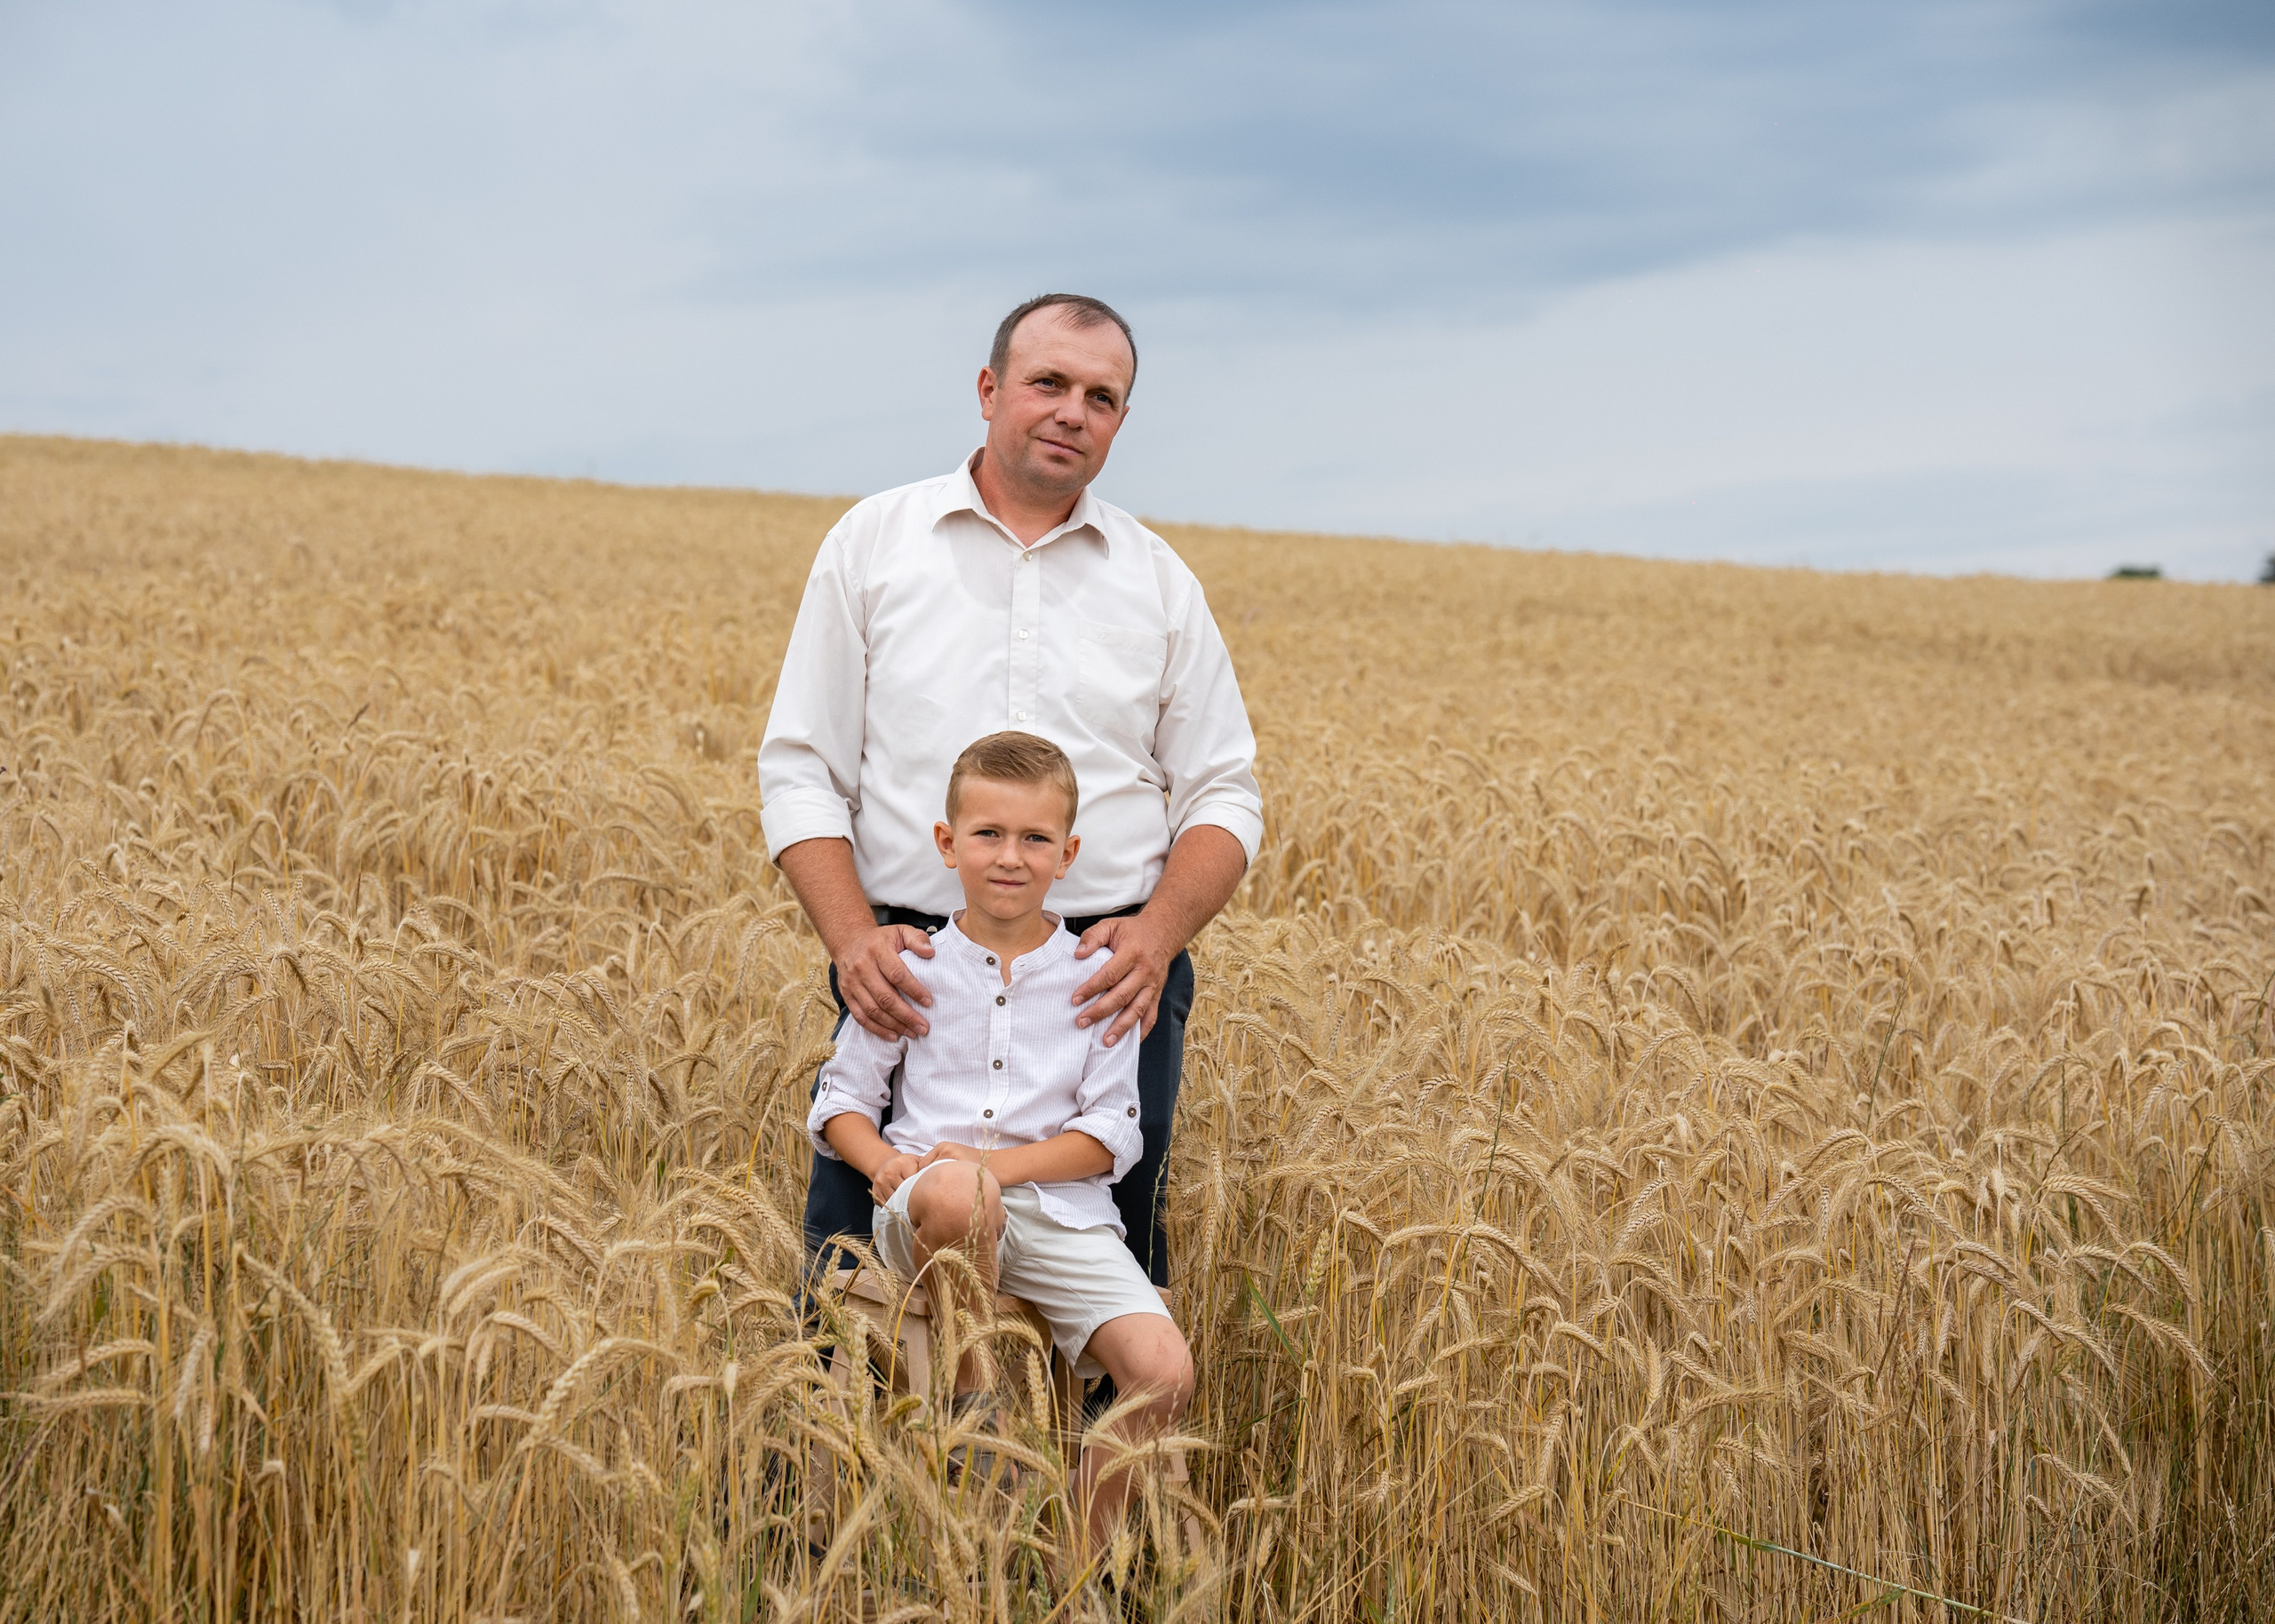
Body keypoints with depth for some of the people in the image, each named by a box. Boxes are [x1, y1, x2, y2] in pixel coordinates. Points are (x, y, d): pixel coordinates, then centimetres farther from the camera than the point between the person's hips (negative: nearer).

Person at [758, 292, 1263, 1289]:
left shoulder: (1160, 582, 10)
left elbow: (1222, 796, 10)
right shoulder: (872, 544, 6)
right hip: (908, 973, -1)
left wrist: (1158, 934, -10)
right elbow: (799, 771, 4)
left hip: (1105, 979, 1)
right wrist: (852, 938, -12)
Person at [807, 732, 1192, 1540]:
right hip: (927, 1210, -1)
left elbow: (1112, 1135, 2)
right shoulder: (911, 968, 7)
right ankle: (970, 1393, -14)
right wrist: (884, 1160, -11)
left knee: (1163, 1371, -21)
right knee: (957, 1191, -40)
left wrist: (997, 1163, -13)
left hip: (1057, 1208, 1)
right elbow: (841, 1099, 11)